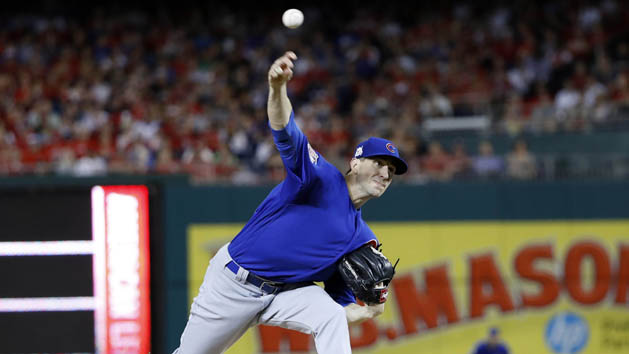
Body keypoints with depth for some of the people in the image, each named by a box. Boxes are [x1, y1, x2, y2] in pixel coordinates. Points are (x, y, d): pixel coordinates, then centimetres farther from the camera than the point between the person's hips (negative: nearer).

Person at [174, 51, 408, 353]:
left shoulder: (361, 239, 6)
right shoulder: (322, 176, -10)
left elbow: (340, 307, 8)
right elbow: (286, 133, -29)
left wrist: (367, 312, -16)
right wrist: (277, 88, -51)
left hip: (288, 292, 4)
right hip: (233, 282, -4)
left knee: (331, 317, -28)